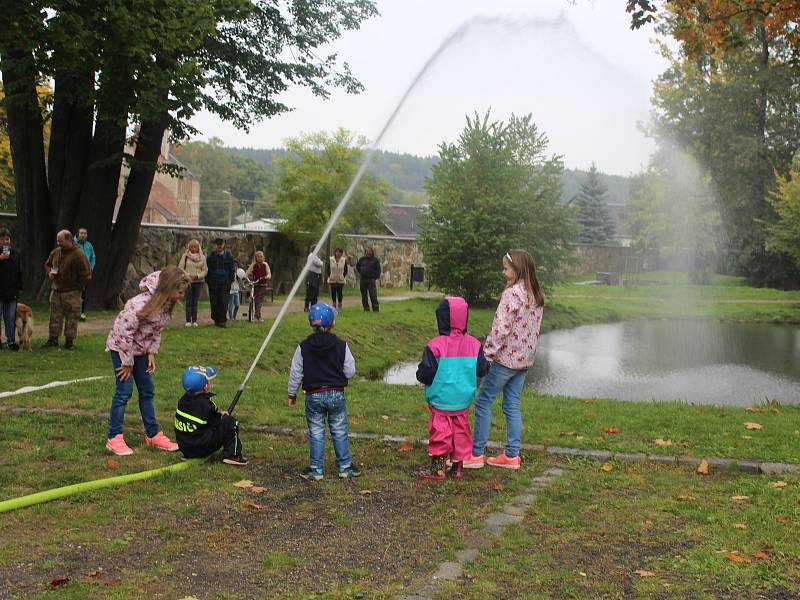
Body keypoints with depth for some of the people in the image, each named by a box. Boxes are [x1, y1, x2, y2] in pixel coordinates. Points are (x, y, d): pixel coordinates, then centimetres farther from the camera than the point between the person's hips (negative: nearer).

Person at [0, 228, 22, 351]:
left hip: (12, 291, 3)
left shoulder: (15, 253, 9)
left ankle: (11, 341, 13)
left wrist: (19, 288, 10)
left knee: (11, 318, 7)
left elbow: (19, 272, 14)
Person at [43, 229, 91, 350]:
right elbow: (47, 264, 24)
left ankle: (69, 341, 10)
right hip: (56, 290, 6)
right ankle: (53, 339, 18)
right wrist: (49, 272, 3)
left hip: (71, 293, -6)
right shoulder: (55, 252, 7)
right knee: (55, 316, 10)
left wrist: (78, 288, -9)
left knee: (71, 317, 1)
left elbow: (86, 274, -12)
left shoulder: (78, 255, -13)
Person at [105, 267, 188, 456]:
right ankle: (114, 438, 1)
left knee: (147, 391, 11)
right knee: (124, 391, -8)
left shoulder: (166, 304, -8)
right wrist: (127, 362, -19)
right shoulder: (142, 304, -34)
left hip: (141, 348, 8)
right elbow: (125, 333, -28)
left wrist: (152, 352, -3)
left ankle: (152, 434, 21)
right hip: (120, 346, -8)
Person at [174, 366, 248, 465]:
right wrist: (221, 415, 9)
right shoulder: (206, 404, -19)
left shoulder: (183, 400, 3)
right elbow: (215, 426, -8)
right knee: (230, 422, -4)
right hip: (201, 448, -8)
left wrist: (218, 414, 12)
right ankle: (232, 455, -2)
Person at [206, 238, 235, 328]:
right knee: (214, 302, 4)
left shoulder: (228, 255, 3)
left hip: (225, 282, -1)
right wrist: (207, 280, 2)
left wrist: (231, 280, 4)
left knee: (224, 302, -6)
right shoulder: (210, 255, 3)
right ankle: (216, 319, 15)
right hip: (213, 282, 1)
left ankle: (222, 320, -3)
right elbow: (207, 269, 8)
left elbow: (232, 269, 10)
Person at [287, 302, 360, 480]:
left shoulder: (303, 347, -6)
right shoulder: (341, 345, -7)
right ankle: (345, 467, 19)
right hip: (336, 395, 0)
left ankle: (316, 470, 14)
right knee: (340, 432, 12)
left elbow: (296, 373, 0)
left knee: (316, 433, 9)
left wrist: (292, 393, 13)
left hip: (313, 396, 0)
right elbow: (350, 372, -2)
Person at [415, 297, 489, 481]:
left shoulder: (435, 346, -17)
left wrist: (420, 372, 5)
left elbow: (425, 374, -17)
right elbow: (482, 369, 3)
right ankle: (457, 467, 21)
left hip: (441, 402, -4)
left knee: (440, 433, 4)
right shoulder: (474, 344, -4)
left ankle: (438, 469, 9)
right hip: (463, 401, 4)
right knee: (461, 432, 15)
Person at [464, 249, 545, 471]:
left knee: (483, 401, 1)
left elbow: (500, 328, -21)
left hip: (506, 358, -8)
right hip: (525, 359, 8)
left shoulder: (512, 293, -17)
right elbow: (535, 328, 13)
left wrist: (487, 353, -16)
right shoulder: (536, 295, 10)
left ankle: (476, 454, 3)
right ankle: (512, 455, 15)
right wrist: (529, 352, 16)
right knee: (512, 405, 13)